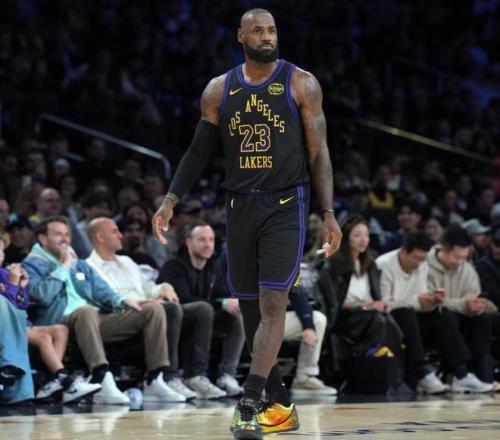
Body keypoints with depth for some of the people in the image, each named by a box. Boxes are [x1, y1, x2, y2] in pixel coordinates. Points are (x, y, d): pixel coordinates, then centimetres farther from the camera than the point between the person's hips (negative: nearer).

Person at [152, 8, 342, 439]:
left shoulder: (301, 84, -2)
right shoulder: (219, 90, 6)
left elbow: (318, 153, -1)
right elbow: (199, 151, 11)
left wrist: (328, 214, -8)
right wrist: (170, 201, 1)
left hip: (286, 206, -4)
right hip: (240, 206, 4)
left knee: (273, 302, -15)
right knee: (250, 308, 7)